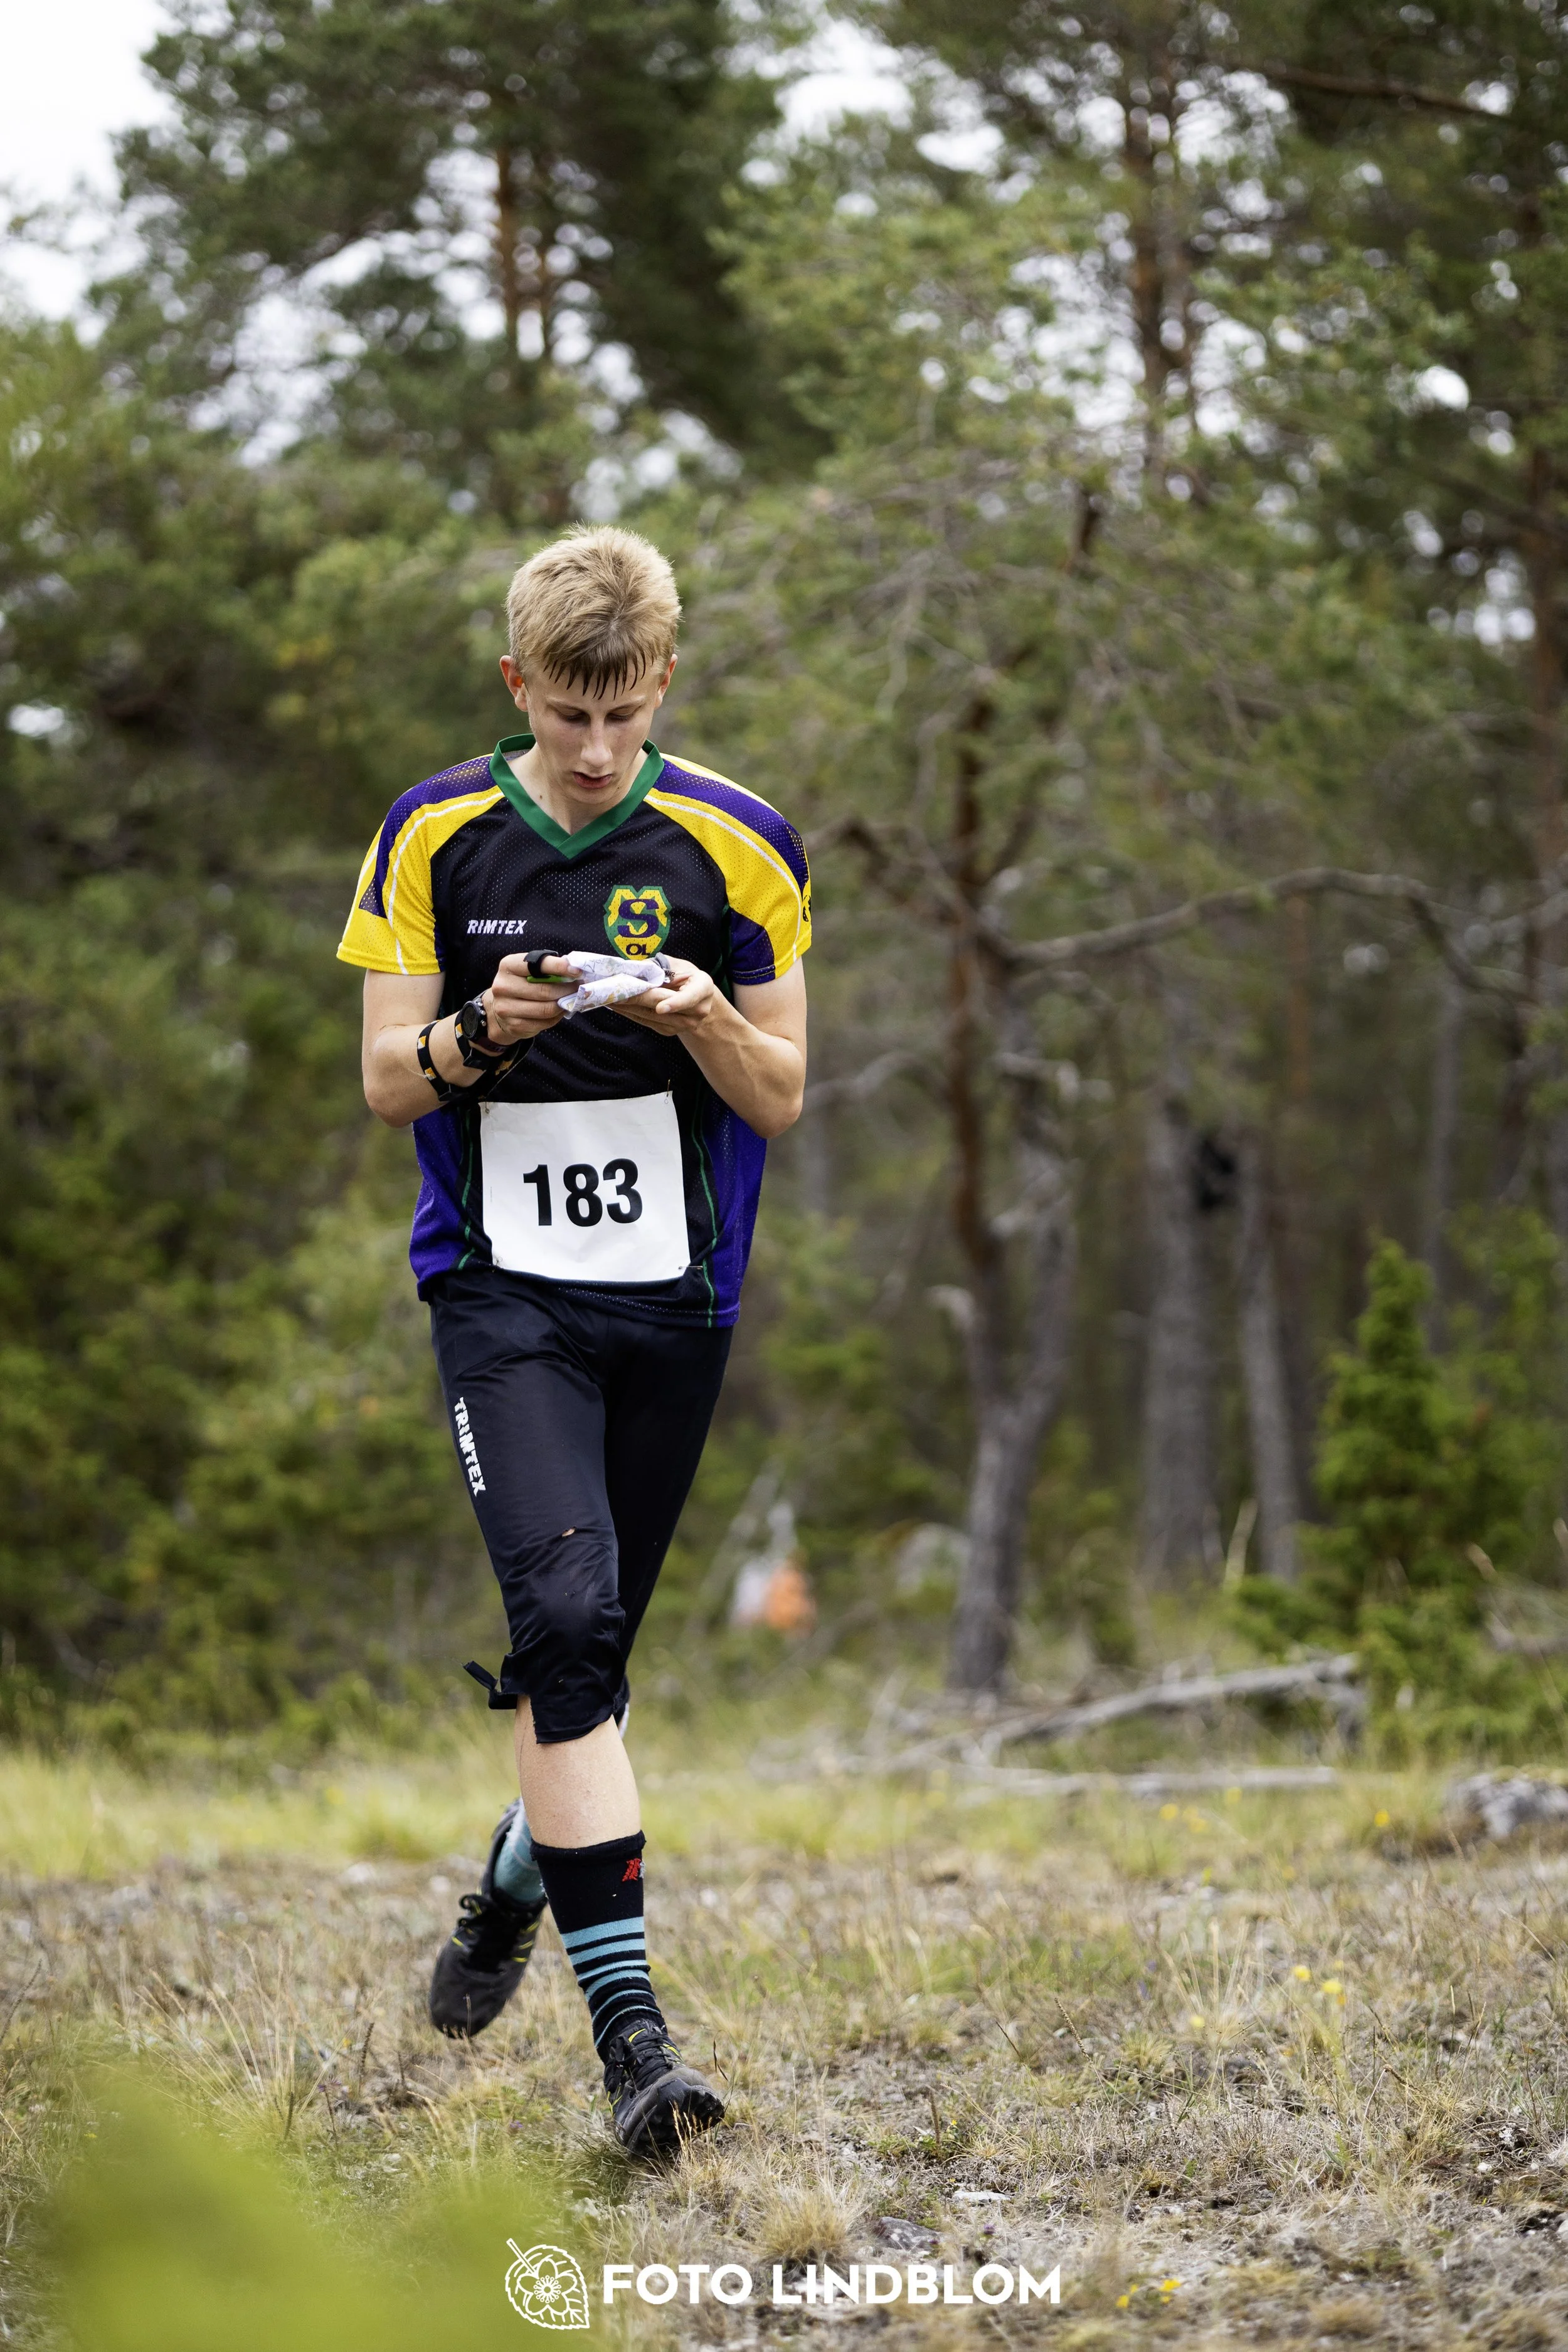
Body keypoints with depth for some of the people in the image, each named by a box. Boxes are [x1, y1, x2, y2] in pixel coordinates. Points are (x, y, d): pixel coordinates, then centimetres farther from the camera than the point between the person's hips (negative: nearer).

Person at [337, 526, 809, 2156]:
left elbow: (781, 1103, 3)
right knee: (564, 1609, -20)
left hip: (674, 1296, 2)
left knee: (591, 1639, 12)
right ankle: (625, 2016, -21)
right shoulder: (435, 837, 0)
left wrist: (709, 1021, -18)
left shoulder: (734, 846, -1)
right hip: (502, 1287, -2)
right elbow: (388, 1081, 2)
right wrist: (482, 1031, -19)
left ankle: (519, 1875, 43)